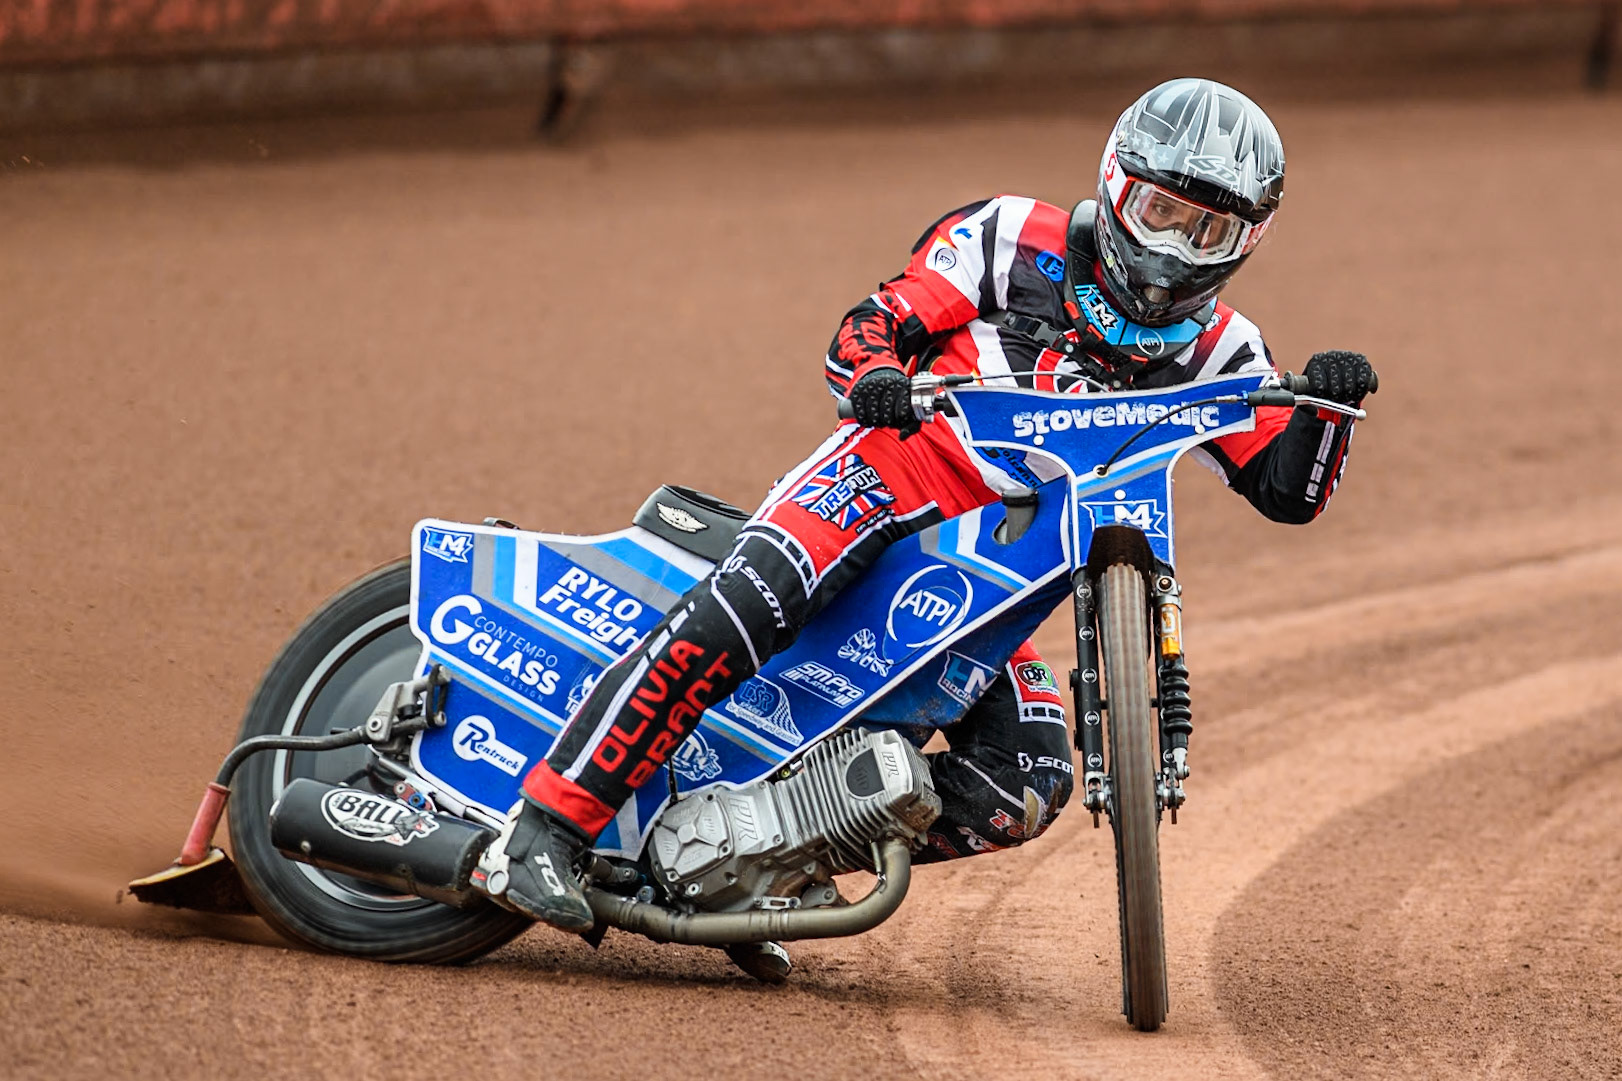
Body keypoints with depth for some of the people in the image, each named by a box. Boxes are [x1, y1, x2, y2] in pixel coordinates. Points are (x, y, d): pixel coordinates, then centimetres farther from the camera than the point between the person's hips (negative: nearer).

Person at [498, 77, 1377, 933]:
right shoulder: (1017, 240, 0)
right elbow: (866, 328, -2)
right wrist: (876, 374, -26)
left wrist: (1327, 405, -18)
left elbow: (1288, 489, 2)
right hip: (890, 477, -5)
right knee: (739, 610, -32)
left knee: (1028, 787, -14)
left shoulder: (1213, 351, 8)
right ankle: (550, 819, -30)